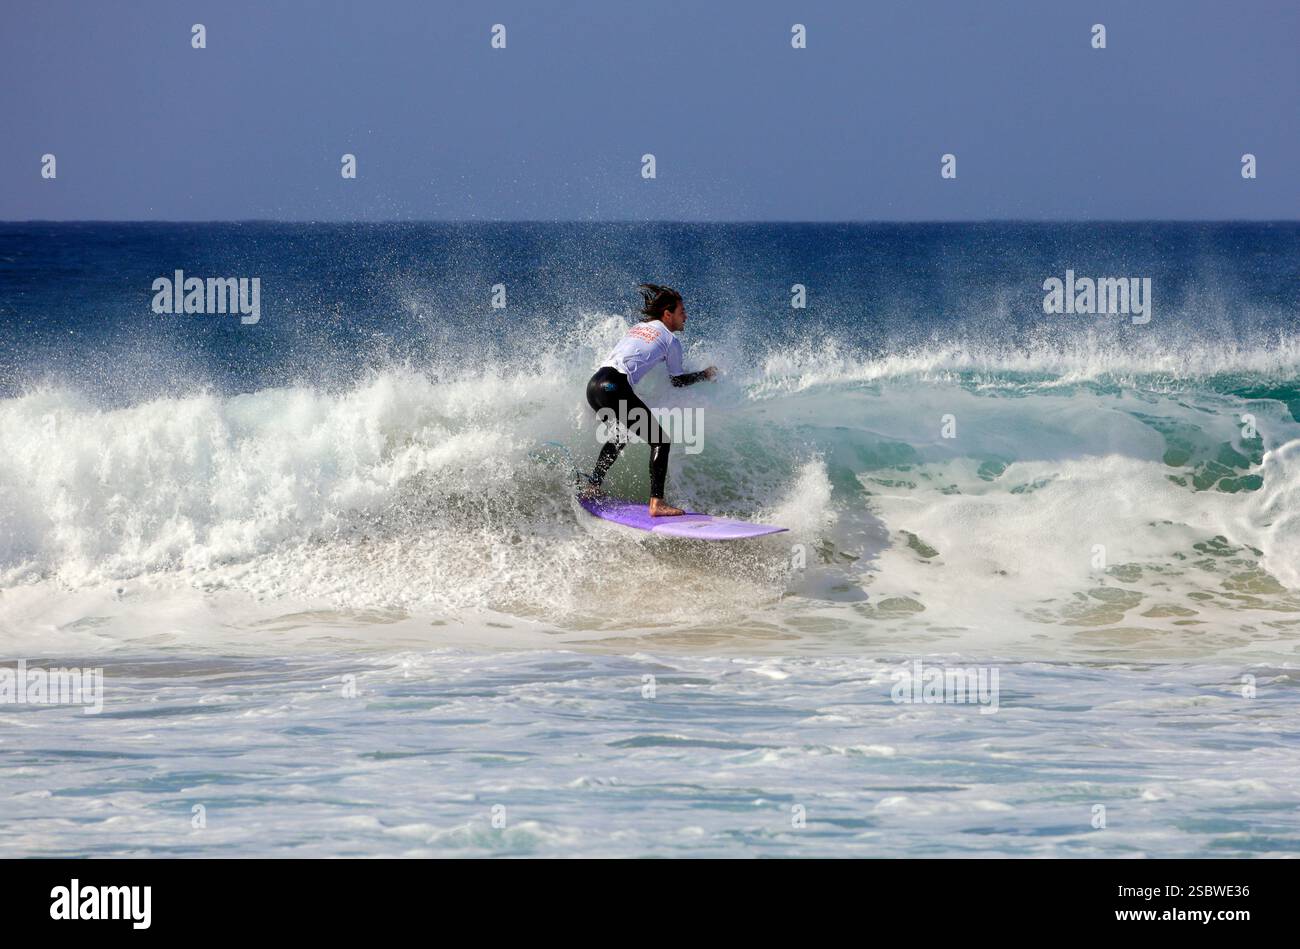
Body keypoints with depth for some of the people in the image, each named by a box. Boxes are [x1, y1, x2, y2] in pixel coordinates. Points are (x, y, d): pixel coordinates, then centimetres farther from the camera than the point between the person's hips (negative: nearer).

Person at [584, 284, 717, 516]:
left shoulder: (637, 328, 26)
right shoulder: (670, 340, 8)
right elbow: (677, 381, 17)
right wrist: (705, 374, 34)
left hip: (594, 385, 8)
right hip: (615, 387, -8)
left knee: (619, 438, 32)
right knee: (660, 442, -3)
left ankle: (591, 487, 30)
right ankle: (656, 503, -17)